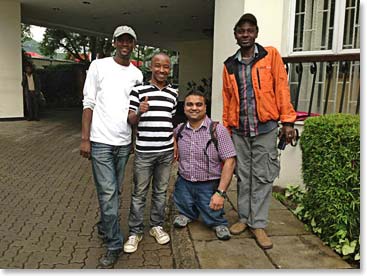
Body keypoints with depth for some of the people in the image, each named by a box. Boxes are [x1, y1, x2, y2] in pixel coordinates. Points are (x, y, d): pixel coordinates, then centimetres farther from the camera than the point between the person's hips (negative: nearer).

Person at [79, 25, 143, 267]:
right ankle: (114, 244, 7)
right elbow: (89, 104, -4)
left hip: (124, 142, 4)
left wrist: (135, 139, 9)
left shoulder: (137, 74, 10)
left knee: (115, 191, 13)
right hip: (101, 141, -4)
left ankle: (105, 226, 34)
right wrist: (85, 138, -9)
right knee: (108, 192, -4)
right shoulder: (99, 66, 0)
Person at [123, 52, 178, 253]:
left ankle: (157, 226, 31)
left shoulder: (173, 93, 9)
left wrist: (175, 146, 15)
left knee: (161, 191, 14)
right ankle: (135, 232, 19)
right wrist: (139, 112, -25)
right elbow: (130, 120, -4)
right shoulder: (138, 90, -3)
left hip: (166, 152, 4)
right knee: (139, 193, 6)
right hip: (144, 151, -3)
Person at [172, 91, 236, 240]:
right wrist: (175, 151, 1)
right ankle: (187, 213, 42)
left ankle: (220, 223, 27)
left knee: (214, 219, -6)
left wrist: (220, 192, -20)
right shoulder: (179, 130, 3)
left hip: (209, 185, -3)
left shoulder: (218, 130, -12)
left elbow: (229, 162, -15)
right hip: (184, 183, 4)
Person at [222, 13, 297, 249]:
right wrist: (225, 127, 11)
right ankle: (244, 218, 25)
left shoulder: (270, 55, 1)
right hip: (239, 130, 3)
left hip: (265, 128, -3)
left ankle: (259, 224, 14)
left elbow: (281, 88, -3)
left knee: (263, 177, 3)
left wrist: (287, 120, -9)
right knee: (243, 176, 12)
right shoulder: (230, 65, 9)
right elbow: (227, 98, 11)